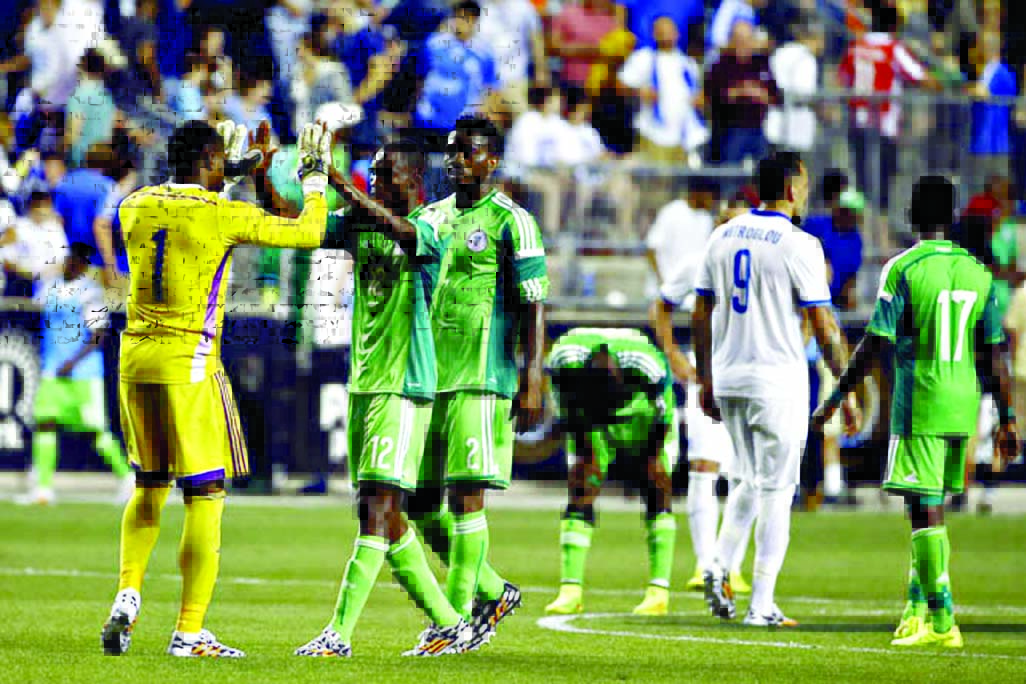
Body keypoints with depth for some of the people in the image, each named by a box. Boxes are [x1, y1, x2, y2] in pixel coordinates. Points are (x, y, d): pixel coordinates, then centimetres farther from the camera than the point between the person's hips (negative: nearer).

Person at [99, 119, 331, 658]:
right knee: (205, 497, 0)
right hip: (189, 363, -6)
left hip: (135, 358, 6)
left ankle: (128, 594, 5)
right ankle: (188, 632, -3)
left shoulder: (135, 207, 7)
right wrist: (314, 176, 14)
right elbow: (309, 233, 0)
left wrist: (215, 180, 38)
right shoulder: (223, 215, -8)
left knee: (149, 486, 22)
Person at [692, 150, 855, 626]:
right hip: (778, 382, -6)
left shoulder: (723, 236, 7)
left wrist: (706, 381, 19)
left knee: (751, 483, 20)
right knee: (776, 490, 0)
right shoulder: (799, 245, -11)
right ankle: (761, 604, 0)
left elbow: (701, 315, 12)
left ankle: (719, 570, 1)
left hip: (728, 380, 6)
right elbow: (824, 327, -11)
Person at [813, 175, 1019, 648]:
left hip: (919, 406, -6)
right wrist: (1006, 420, 15)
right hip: (963, 407, 6)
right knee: (930, 509, 18)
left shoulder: (903, 269, -9)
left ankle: (942, 622, -9)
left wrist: (833, 401, -4)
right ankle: (917, 608, 22)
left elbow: (876, 344, -11)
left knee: (926, 510, -5)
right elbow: (993, 355, 9)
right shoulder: (978, 274, 7)